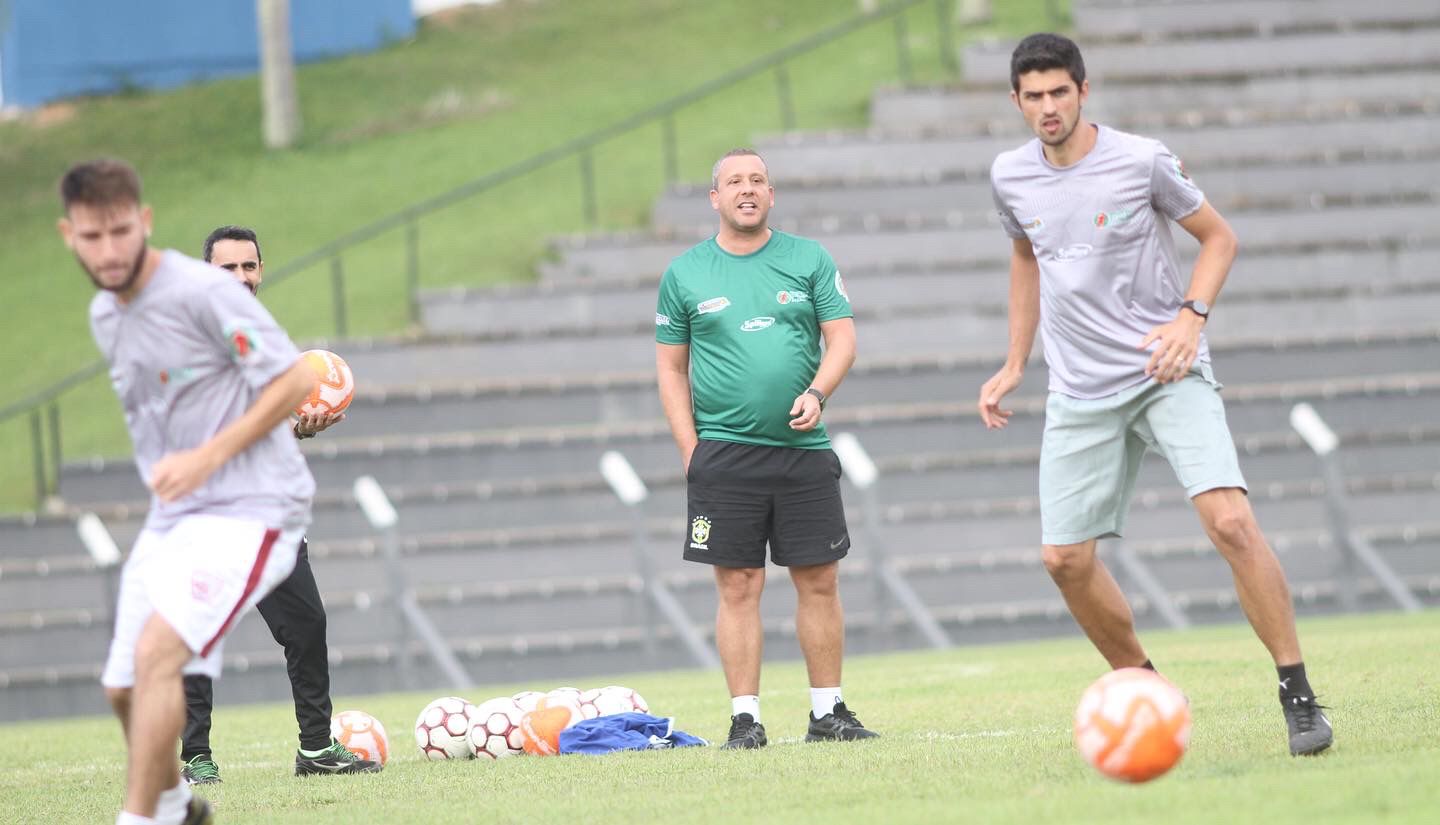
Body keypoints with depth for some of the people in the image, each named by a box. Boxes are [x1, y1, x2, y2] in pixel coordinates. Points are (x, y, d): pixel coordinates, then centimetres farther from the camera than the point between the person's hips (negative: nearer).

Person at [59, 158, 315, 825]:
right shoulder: (104, 315, 9)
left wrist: (207, 458, -21)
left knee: (157, 652, -26)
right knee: (122, 689, 10)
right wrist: (167, 474, 13)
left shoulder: (203, 292, -16)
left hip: (249, 511, -8)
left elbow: (295, 380, -15)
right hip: (171, 518, 8)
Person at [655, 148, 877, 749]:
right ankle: (745, 717, 0)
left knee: (819, 582, 2)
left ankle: (828, 711, 11)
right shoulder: (685, 273, 6)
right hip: (724, 455, -1)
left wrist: (817, 392, -14)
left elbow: (842, 337, 5)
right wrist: (691, 450, -1)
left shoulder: (809, 259, 8)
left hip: (804, 449, 1)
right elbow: (671, 367, 8)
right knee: (738, 587, -3)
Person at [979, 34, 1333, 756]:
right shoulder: (1010, 177, 4)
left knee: (1230, 521, -21)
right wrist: (1015, 363, 20)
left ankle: (1299, 697, -14)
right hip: (1079, 393, 4)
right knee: (1065, 560, -2)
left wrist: (1191, 316, -13)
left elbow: (1218, 236, 3)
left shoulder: (1141, 160, -9)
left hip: (1168, 373, -4)